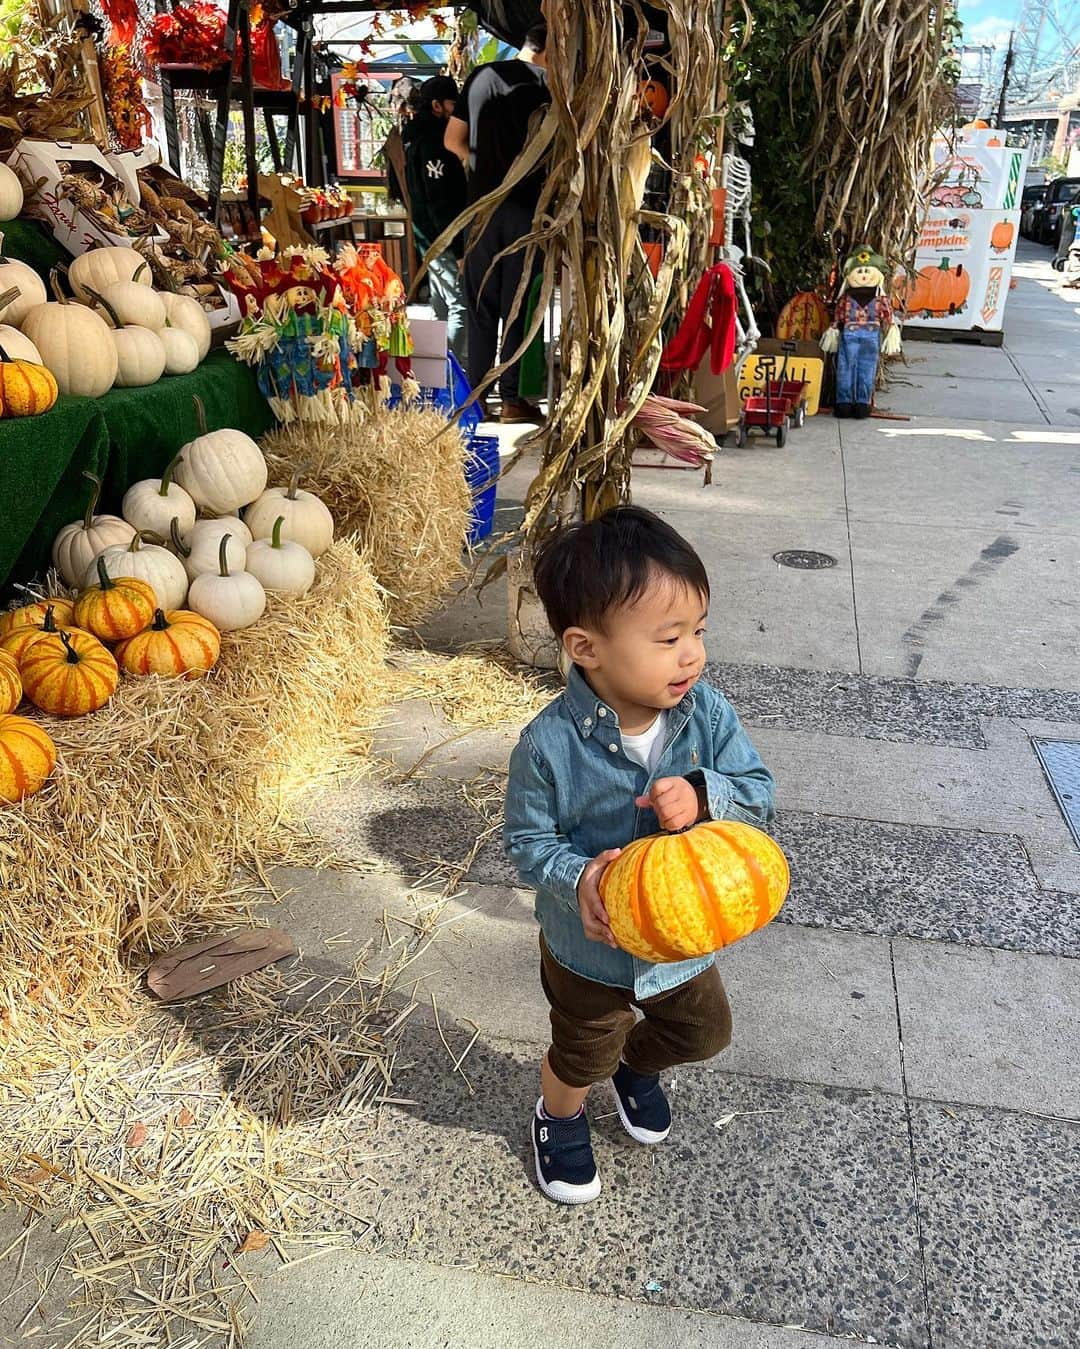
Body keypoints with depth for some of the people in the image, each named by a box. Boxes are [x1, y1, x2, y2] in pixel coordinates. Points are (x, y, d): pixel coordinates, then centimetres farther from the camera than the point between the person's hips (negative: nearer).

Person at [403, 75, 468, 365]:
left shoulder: (416, 136, 14)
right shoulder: (432, 141, -17)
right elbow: (440, 202, -22)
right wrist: (459, 249, -22)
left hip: (429, 235, 11)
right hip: (445, 239, -11)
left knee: (443, 305, 16)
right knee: (460, 306, -10)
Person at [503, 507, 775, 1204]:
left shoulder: (707, 711, -20)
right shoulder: (550, 745, -30)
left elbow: (759, 789, -12)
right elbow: (529, 839, -17)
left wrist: (703, 793, -33)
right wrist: (577, 879, -36)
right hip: (591, 949, -3)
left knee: (704, 1034, 29)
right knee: (583, 1057, 23)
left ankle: (637, 1064, 62)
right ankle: (560, 1116, 58)